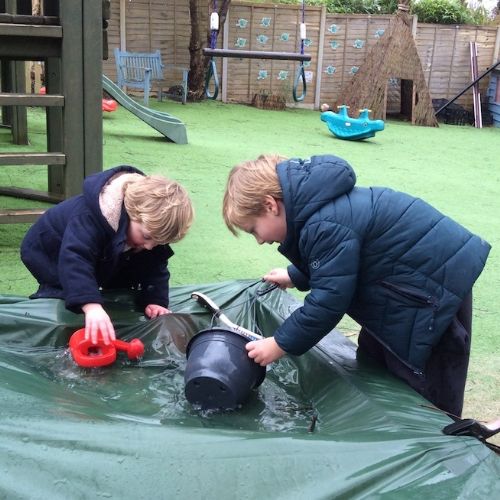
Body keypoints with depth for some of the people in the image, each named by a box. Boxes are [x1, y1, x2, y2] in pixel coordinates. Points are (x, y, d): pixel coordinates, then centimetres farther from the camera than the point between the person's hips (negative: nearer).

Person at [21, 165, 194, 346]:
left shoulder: (153, 223, -25)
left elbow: (154, 267, -17)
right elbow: (74, 259, -59)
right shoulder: (90, 218, -47)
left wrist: (155, 301, -33)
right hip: (47, 253, -6)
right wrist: (92, 306, -72)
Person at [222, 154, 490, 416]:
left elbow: (329, 300, -24)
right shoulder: (315, 202, 4)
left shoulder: (325, 226, -28)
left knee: (424, 393, 0)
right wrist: (296, 276, 27)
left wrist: (280, 344, -13)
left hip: (435, 288, -10)